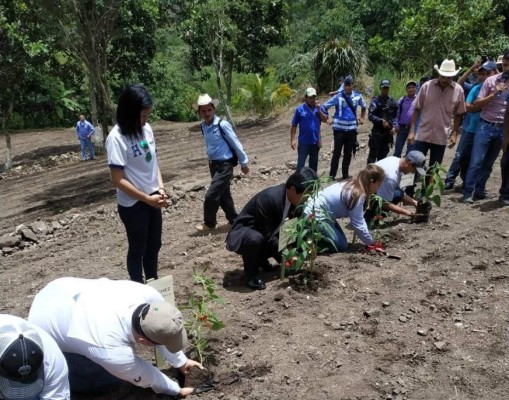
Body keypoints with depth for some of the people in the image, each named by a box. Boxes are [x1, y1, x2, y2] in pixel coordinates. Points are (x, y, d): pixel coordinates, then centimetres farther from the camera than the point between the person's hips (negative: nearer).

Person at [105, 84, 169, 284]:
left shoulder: (146, 129, -2)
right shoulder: (117, 138, -20)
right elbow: (118, 180, -20)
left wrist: (160, 188, -5)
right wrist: (147, 199, -18)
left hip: (153, 200, 6)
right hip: (132, 204, -6)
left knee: (154, 245, 19)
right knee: (138, 249, 10)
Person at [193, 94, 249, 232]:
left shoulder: (222, 125, -18)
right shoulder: (203, 127, 2)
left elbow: (236, 144, -11)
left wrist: (243, 162, -6)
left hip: (224, 165, -7)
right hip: (213, 164, 7)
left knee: (211, 195, -6)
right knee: (223, 195, 16)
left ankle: (209, 223, 14)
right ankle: (233, 220, 32)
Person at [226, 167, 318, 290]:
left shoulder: (292, 198, -9)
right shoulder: (269, 198, -33)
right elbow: (267, 236, -29)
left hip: (266, 235, 8)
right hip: (241, 236, -8)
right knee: (255, 239, -38)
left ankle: (261, 258, 15)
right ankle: (250, 274, -12)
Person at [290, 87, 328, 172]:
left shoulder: (318, 107, 4)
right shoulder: (300, 109, -6)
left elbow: (325, 120, -3)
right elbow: (294, 126, -5)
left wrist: (319, 110, -15)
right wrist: (292, 140, -10)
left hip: (315, 141, 4)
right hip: (303, 142, -4)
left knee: (314, 163, 15)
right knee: (300, 164, -3)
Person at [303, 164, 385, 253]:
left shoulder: (353, 186, 7)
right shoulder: (358, 194, -22)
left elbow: (359, 219, 12)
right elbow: (358, 224, -18)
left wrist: (369, 241, 7)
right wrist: (371, 243, -4)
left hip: (317, 210, 10)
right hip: (315, 214, -10)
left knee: (341, 241, 18)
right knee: (341, 246, -5)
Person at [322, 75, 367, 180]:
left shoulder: (358, 96, 3)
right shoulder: (338, 97, -8)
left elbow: (364, 106, 23)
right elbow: (324, 106, -4)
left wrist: (362, 118, 17)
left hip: (352, 129, 4)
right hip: (339, 129, -4)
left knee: (348, 153, 10)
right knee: (337, 152, -4)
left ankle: (345, 174, 20)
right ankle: (332, 175, 2)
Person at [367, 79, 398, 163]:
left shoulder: (392, 101, 10)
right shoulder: (375, 100, -4)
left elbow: (395, 116, 12)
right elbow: (370, 115, -12)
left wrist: (394, 126, -3)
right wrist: (381, 121, -22)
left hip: (388, 132, 5)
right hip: (377, 131, -5)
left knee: (383, 154, 11)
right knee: (373, 154, -6)